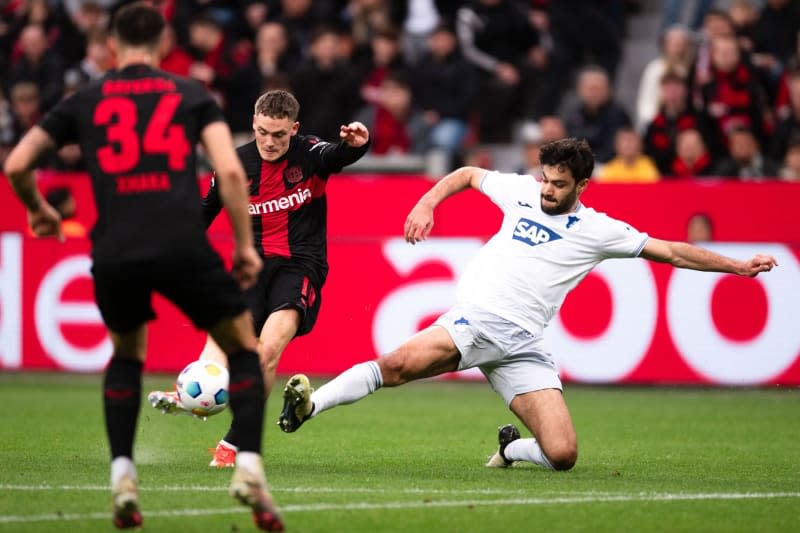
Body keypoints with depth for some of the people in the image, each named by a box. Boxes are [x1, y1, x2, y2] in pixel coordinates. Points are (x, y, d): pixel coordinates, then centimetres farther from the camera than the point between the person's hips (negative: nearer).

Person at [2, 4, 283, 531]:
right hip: (183, 245, -2)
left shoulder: (85, 101, 17)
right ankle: (249, 467, -4)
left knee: (126, 356, 29)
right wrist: (245, 245, 8)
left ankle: (122, 476, 13)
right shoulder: (191, 94, 14)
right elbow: (230, 170, 1)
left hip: (114, 253, 2)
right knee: (244, 350, 16)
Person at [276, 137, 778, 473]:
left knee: (563, 455, -12)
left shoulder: (600, 231, 7)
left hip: (522, 345, 1)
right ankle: (309, 404, -24)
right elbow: (468, 174, 28)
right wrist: (426, 204, 14)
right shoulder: (521, 191, 11)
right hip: (476, 320, -1)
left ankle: (511, 448, 20)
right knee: (400, 364, -32)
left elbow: (671, 251, 10)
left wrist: (739, 265, 6)